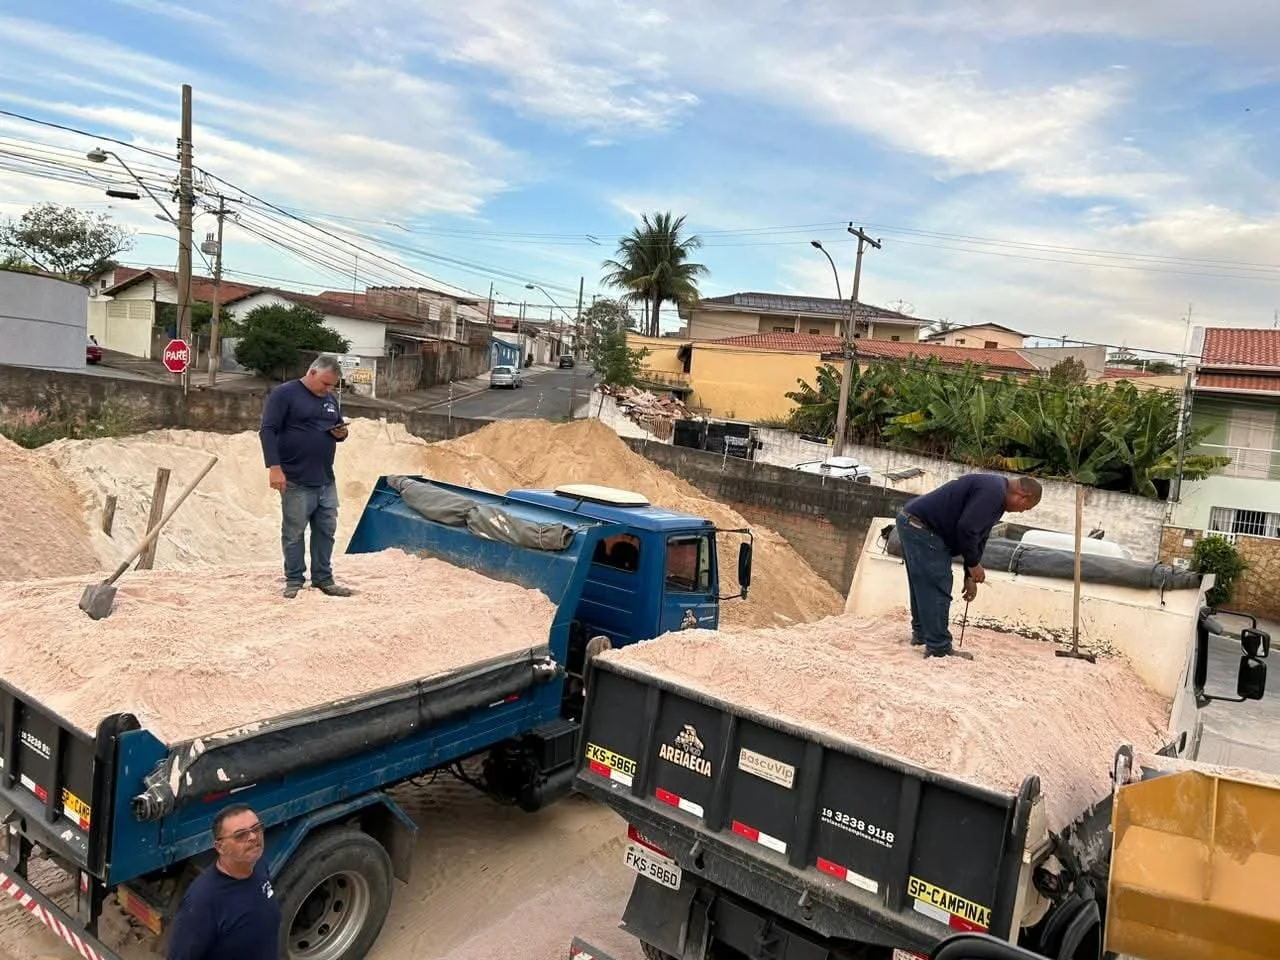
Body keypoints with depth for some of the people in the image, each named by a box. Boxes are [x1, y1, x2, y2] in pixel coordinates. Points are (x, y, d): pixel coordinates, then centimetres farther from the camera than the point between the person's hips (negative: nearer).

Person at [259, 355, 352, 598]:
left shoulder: (330, 399, 14)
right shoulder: (284, 394, -7)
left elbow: (339, 427, 27)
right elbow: (268, 430, -13)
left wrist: (341, 433, 1)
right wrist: (274, 467, -20)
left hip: (326, 481, 7)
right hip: (296, 481, -7)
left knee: (326, 531, 9)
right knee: (294, 533, 2)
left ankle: (323, 579, 19)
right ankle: (294, 580, 13)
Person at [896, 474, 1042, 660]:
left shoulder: (995, 494, 18)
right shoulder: (992, 492, -17)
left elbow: (978, 536, 23)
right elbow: (966, 528, -24)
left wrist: (970, 576, 23)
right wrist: (974, 564, -10)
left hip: (912, 522, 11)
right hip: (921, 527, -11)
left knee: (924, 586, 22)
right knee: (937, 590, -6)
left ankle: (921, 634, 36)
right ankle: (939, 649, -1)